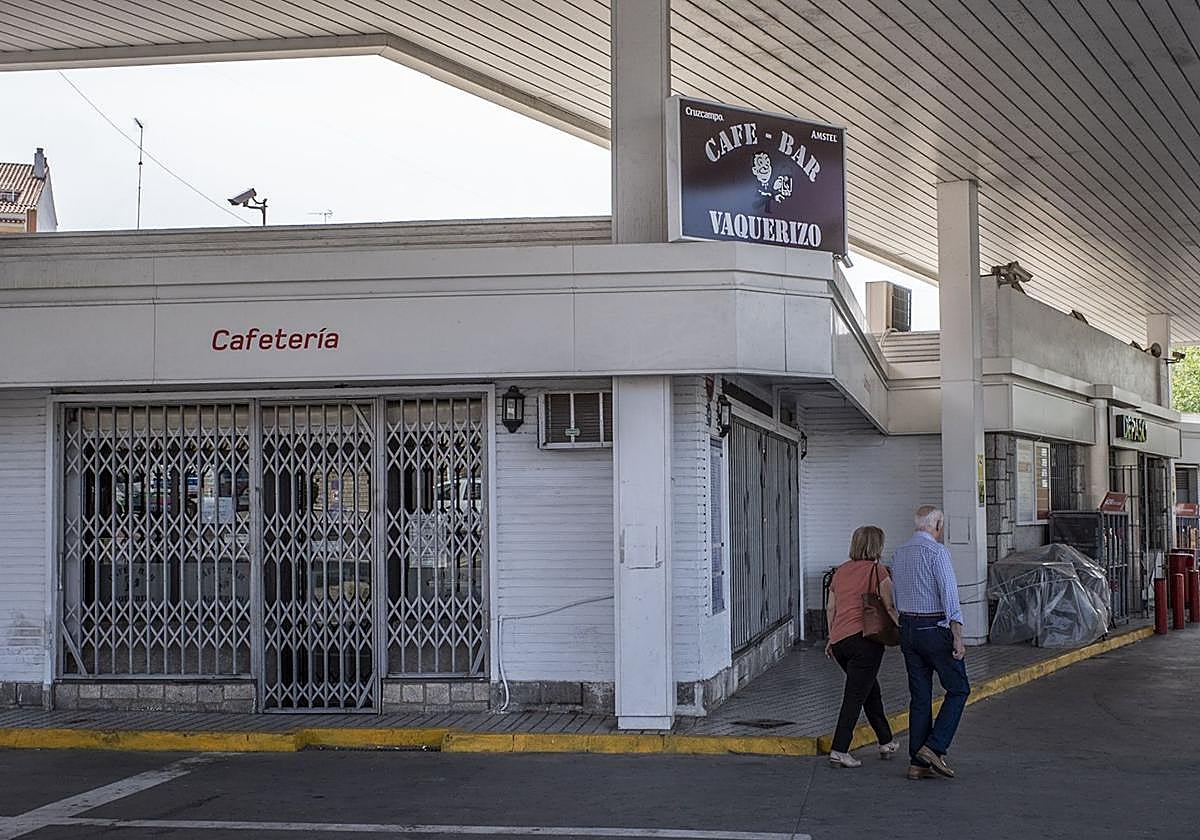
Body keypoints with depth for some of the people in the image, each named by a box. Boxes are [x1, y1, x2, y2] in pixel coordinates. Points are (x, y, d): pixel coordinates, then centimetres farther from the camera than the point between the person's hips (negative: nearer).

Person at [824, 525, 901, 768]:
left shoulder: (840, 571, 15)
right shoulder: (877, 571, -3)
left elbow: (831, 608, 18)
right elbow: (889, 607, -9)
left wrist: (831, 639, 25)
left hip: (839, 640, 7)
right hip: (865, 638, -7)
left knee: (870, 688, 20)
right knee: (855, 695, -4)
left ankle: (886, 742, 29)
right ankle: (839, 751, -9)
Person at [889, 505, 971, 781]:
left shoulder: (899, 554, 12)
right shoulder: (937, 552, -12)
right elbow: (949, 595, -18)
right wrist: (958, 638, -18)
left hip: (907, 627, 7)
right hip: (935, 628, -7)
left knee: (920, 696, 9)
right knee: (958, 689, 6)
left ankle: (918, 763, 8)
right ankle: (934, 747, -6)